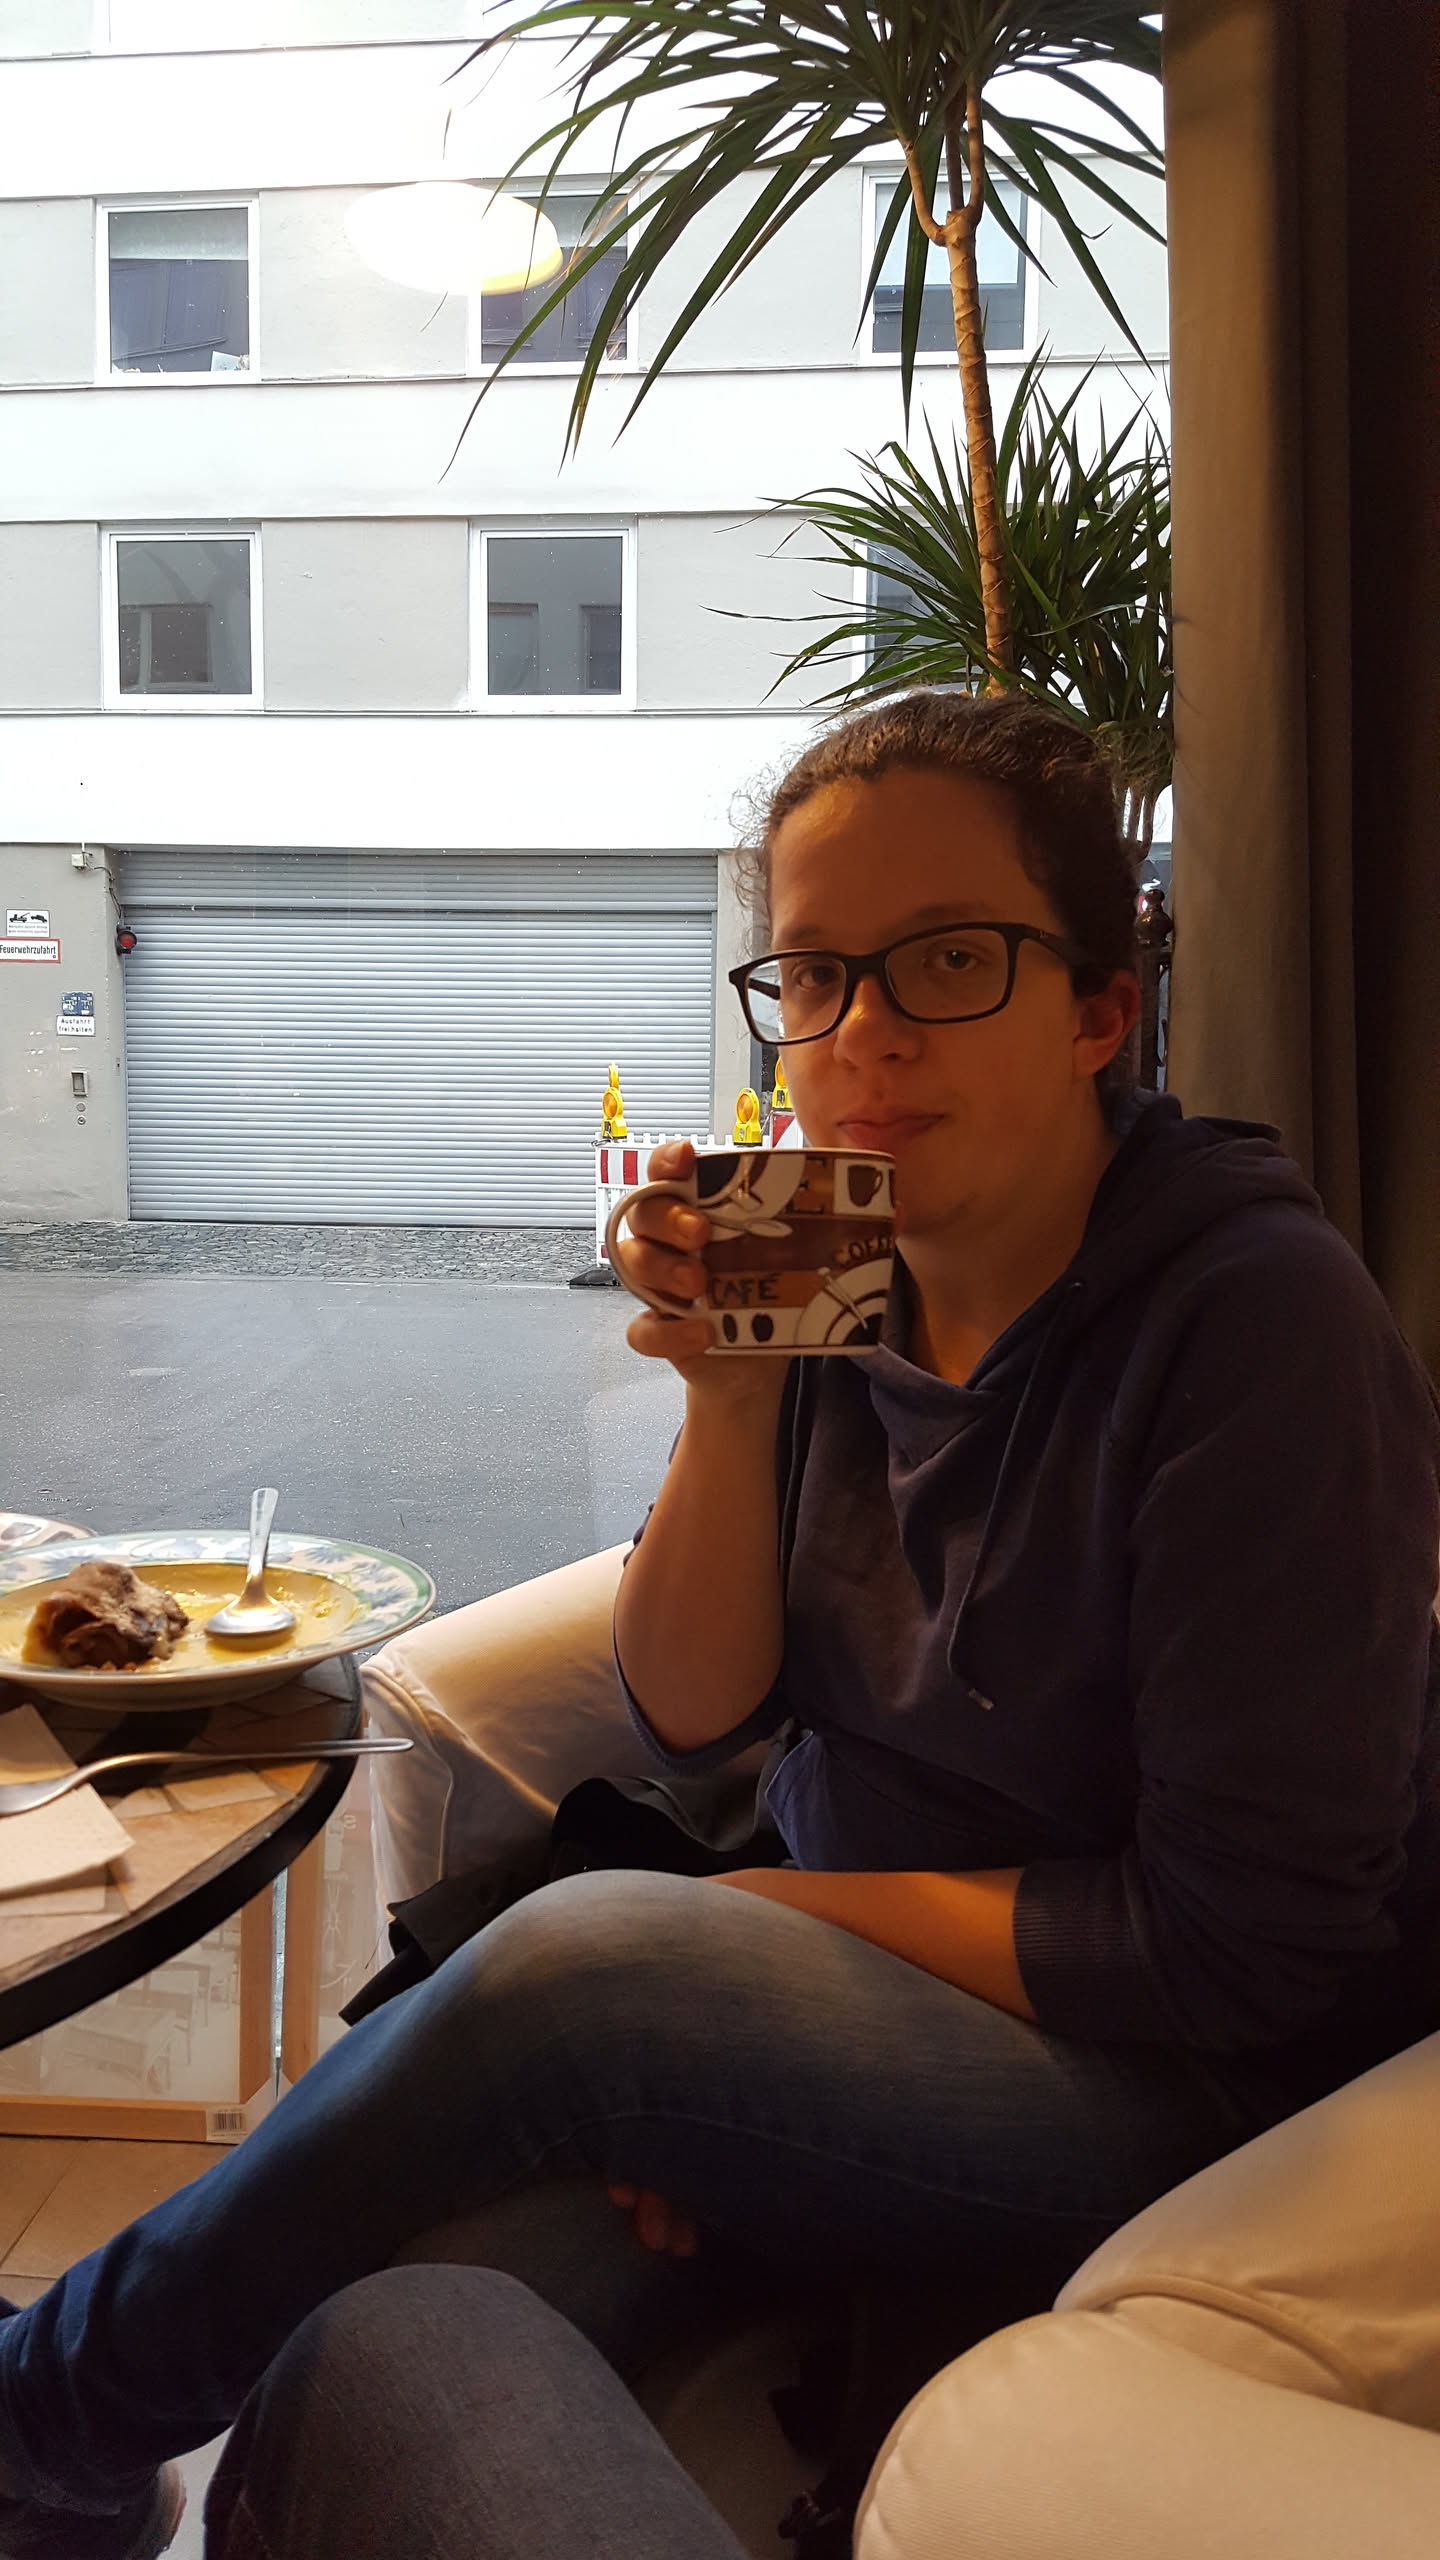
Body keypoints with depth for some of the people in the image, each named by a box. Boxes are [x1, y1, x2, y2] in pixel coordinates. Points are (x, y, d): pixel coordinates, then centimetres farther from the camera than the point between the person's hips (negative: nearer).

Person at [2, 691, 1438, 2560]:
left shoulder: (1260, 1318, -19)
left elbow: (1244, 1947, -18)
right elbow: (696, 1717, 1)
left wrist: (787, 1909, -12)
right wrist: (731, 1395, -16)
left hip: (1186, 2101, -4)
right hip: (870, 1994, 5)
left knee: (575, 1966, -26)